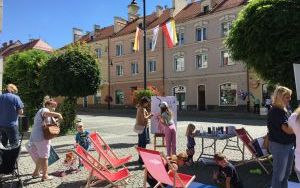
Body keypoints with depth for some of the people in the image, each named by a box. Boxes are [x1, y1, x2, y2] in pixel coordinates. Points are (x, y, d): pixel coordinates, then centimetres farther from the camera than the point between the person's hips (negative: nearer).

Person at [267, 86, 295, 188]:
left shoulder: (285, 109, 8)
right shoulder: (275, 111, -20)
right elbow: (288, 129, -26)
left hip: (289, 145, 9)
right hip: (279, 146, -9)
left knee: (287, 173, 23)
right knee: (279, 174, 5)